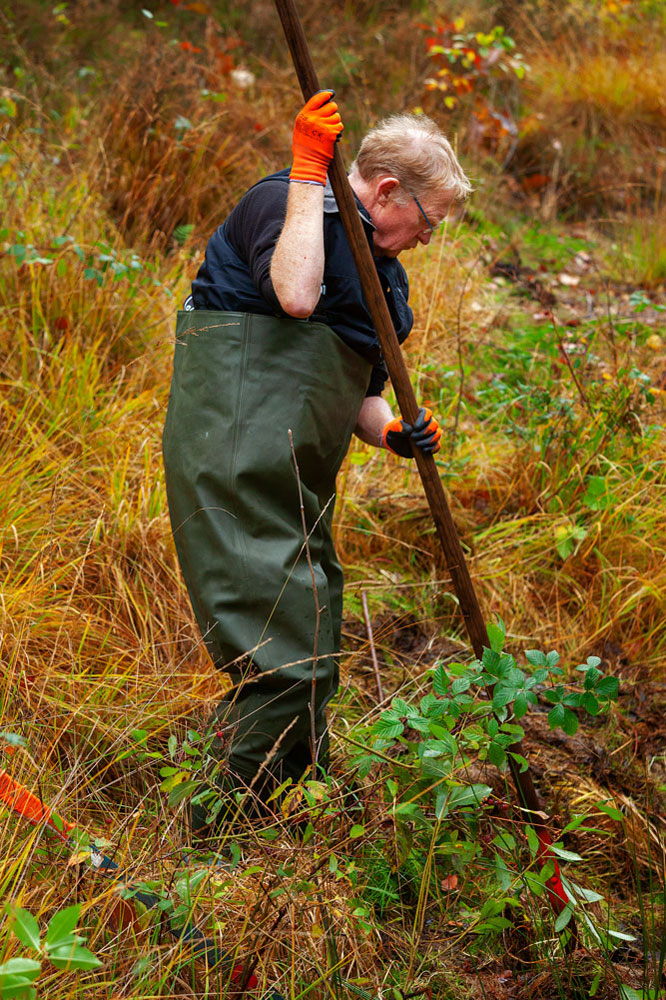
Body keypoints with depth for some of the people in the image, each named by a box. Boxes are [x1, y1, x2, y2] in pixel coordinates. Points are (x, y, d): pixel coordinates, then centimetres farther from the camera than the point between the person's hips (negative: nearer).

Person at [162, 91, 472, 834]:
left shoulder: (382, 270, 22)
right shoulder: (279, 202, -4)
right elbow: (296, 294, -26)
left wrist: (392, 432, 3)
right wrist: (308, 172, -19)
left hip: (299, 480, 9)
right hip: (235, 459, -9)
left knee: (313, 656, 12)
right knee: (284, 659, -12)